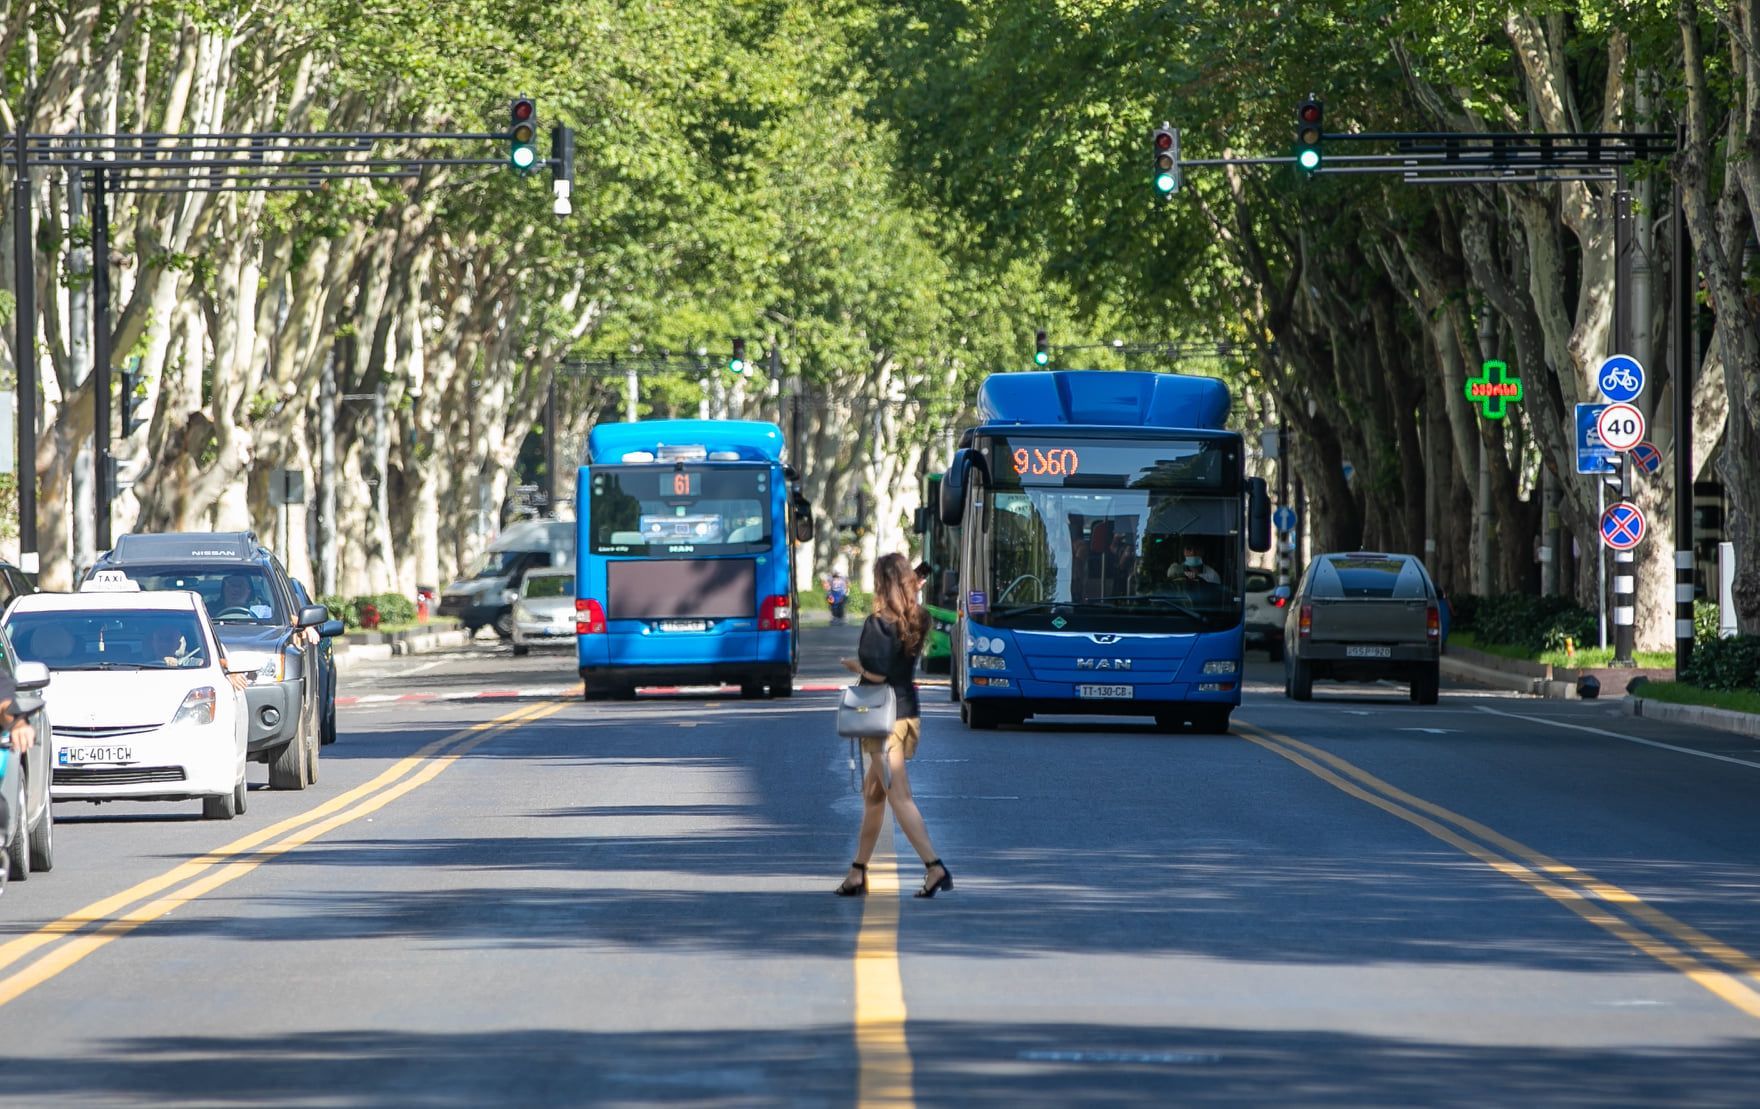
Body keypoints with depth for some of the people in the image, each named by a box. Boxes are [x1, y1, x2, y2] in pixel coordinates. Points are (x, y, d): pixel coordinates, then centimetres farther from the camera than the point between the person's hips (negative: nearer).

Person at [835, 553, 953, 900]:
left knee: (899, 796, -9)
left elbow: (876, 673, -21)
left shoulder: (879, 622, -16)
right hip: (909, 711, 8)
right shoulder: (917, 620, 7)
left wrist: (853, 664, -4)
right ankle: (858, 873, 24)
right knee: (872, 792, 17)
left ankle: (934, 867, -18)